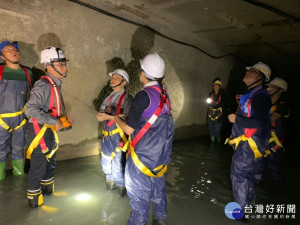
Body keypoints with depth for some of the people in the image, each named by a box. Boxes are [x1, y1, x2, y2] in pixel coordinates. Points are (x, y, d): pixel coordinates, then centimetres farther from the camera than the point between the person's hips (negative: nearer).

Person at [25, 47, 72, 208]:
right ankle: (34, 198, 24)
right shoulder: (43, 86, -22)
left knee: (50, 163, 24)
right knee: (38, 166, 4)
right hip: (39, 131, -10)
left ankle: (47, 189, 45)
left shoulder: (55, 85, 8)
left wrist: (64, 120, 7)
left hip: (49, 131, 10)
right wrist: (54, 122, -29)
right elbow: (30, 109, -31)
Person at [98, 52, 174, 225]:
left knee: (139, 191, 7)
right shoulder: (164, 94, 1)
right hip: (162, 153, 8)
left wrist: (114, 117, -1)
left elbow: (129, 129, -16)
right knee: (158, 185, 22)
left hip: (144, 153, -7)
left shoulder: (143, 95, -19)